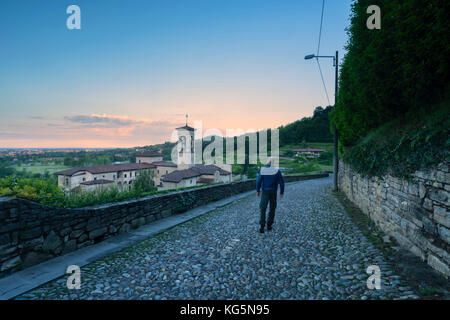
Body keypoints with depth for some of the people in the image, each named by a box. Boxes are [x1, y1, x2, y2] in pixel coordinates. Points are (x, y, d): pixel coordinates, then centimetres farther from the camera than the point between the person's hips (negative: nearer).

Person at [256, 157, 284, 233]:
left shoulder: (262, 170, -9)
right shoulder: (277, 171, -9)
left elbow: (258, 181, -6)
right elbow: (281, 182, -7)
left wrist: (258, 190, 6)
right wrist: (281, 192, 4)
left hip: (265, 192, 0)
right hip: (273, 192, 1)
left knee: (263, 209, 3)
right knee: (272, 209, 15)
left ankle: (262, 226, -9)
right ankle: (269, 225, 20)